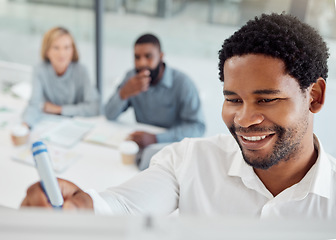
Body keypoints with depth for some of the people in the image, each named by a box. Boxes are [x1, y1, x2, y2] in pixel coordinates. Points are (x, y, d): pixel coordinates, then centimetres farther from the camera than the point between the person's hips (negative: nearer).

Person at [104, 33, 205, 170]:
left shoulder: (182, 83, -16)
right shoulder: (132, 77, 0)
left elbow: (197, 127, -21)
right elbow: (110, 115, -2)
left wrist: (155, 138, -31)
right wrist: (124, 93, -24)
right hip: (141, 144, 4)